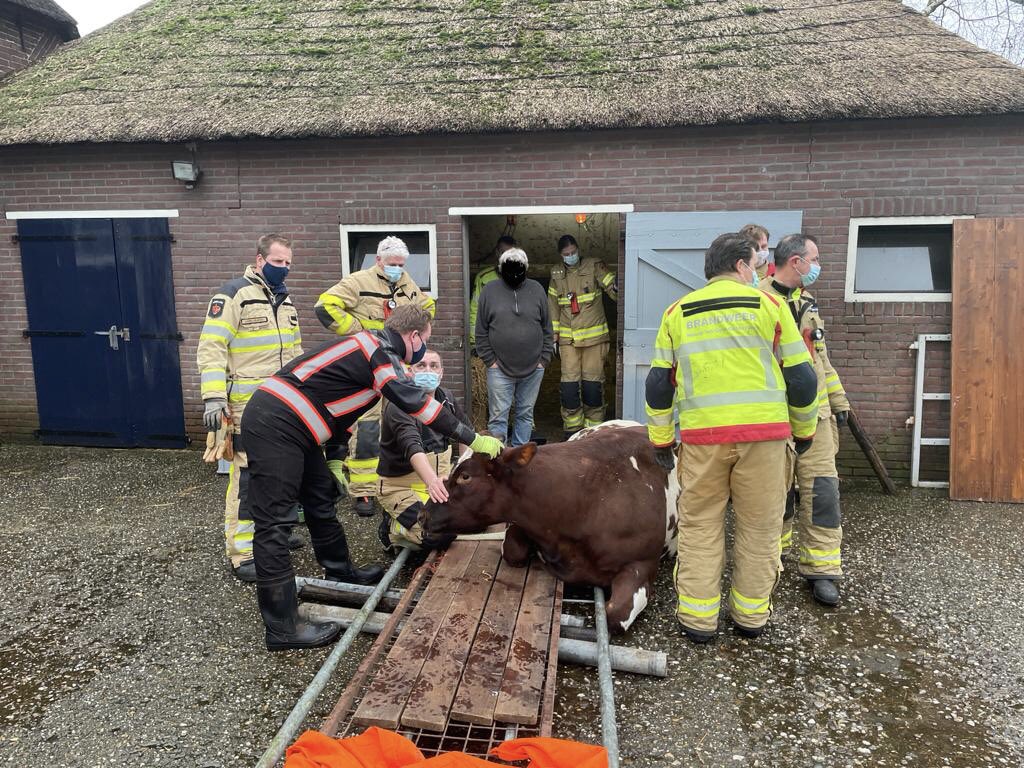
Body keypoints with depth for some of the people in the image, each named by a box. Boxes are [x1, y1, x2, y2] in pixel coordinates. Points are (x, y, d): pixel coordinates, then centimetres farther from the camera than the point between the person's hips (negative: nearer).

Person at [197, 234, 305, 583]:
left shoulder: (285, 300, 16)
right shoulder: (234, 294, -9)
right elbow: (211, 347, -15)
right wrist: (213, 397, -23)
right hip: (248, 407, -8)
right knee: (248, 476, -7)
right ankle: (241, 554, 0)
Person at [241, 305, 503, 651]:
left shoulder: (370, 344, 16)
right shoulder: (381, 351, -13)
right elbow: (417, 402, -18)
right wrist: (474, 440, -13)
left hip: (288, 425, 10)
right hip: (274, 426, -10)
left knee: (321, 495, 21)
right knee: (273, 524, -6)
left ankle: (339, 570, 39)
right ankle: (282, 627, -1)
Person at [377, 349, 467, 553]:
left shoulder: (446, 398, 1)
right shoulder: (398, 406, -22)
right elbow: (412, 446, -40)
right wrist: (432, 481, -56)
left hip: (439, 481, 7)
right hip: (403, 487, -7)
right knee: (440, 536, -26)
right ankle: (391, 526, 2)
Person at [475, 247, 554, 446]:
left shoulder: (536, 290, 5)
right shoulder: (489, 291, 0)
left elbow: (547, 328, 8)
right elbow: (481, 332, 2)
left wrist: (544, 358, 1)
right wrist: (490, 360, -5)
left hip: (533, 369, 2)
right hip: (500, 368, -2)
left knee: (525, 415, 12)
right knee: (498, 416, 0)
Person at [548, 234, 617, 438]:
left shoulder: (594, 267, -2)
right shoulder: (557, 274, 9)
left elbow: (613, 287, -7)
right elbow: (552, 307, 14)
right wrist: (552, 336, 12)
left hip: (594, 337, -2)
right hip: (568, 339, 2)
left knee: (593, 383, 0)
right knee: (569, 385, -1)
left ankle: (593, 427, 14)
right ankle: (572, 429, 12)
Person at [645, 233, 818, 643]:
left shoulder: (678, 312, 10)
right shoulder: (768, 305, 4)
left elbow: (659, 382, 9)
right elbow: (800, 375, 6)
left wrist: (661, 438, 17)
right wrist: (804, 428, 19)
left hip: (702, 436, 1)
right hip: (764, 432, -1)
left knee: (699, 525, 11)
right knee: (759, 526, 12)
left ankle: (698, 617, 14)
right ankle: (751, 615, 23)